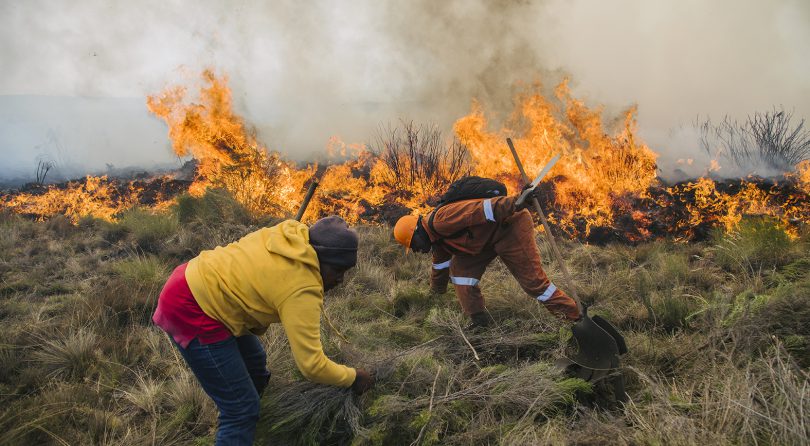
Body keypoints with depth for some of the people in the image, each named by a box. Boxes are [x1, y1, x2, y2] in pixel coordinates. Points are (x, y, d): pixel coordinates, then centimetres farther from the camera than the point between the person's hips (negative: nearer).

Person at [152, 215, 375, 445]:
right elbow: (311, 364, -22)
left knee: (254, 362, 25)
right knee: (242, 409, -6)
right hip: (191, 313, -10)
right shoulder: (303, 289, -23)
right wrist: (352, 377, -7)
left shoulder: (294, 235, 0)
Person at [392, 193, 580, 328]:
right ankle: (479, 320, 6)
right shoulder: (438, 242, 15)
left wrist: (513, 204, -41)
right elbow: (440, 268, 33)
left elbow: (474, 210, -31)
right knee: (460, 268, 4)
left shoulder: (440, 221, -19)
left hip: (511, 224, -10)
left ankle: (573, 316, 1)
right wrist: (435, 293, 46)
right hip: (490, 238, 10)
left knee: (532, 279, -9)